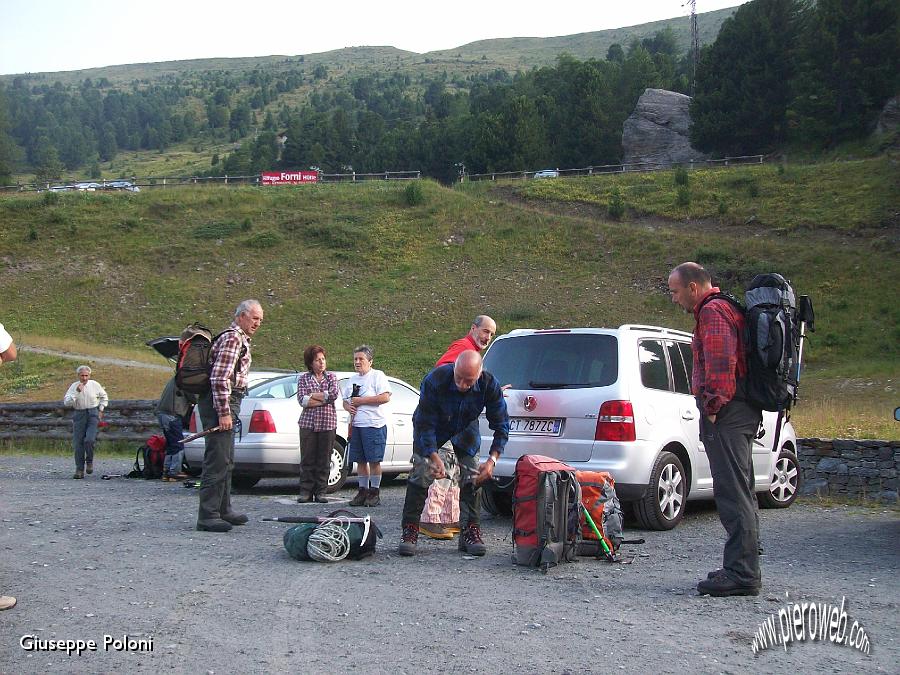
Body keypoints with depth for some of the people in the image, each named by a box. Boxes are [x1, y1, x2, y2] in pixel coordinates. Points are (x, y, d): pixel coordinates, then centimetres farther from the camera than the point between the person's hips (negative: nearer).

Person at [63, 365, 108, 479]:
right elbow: (66, 403, -9)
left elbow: (104, 397, 18)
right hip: (79, 415, 1)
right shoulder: (74, 386, 0)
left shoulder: (95, 385, 1)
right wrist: (76, 392, -18)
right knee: (78, 443, 0)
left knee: (89, 439, -19)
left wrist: (101, 410, 10)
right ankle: (79, 470, 8)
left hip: (93, 414, -1)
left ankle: (89, 461, 8)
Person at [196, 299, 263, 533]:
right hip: (221, 403, -11)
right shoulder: (232, 338, -12)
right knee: (217, 461, -11)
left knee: (226, 461, 16)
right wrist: (224, 413, -22)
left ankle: (223, 510, 25)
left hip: (227, 403, 11)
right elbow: (219, 378, -21)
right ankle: (208, 516, -11)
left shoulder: (240, 339, 22)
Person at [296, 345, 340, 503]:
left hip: (328, 423, 1)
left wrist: (312, 395, -7)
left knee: (324, 460, 2)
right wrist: (323, 399, -11)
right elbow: (302, 400, -7)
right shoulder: (303, 378, 7)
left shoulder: (331, 377, 9)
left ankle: (320, 492, 8)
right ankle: (306, 491, 5)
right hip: (308, 423, -1)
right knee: (307, 459, -1)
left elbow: (334, 395, -9)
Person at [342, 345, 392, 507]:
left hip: (374, 425, -7)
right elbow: (345, 401, 25)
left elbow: (385, 397, -15)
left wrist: (361, 400, -13)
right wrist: (348, 407, 0)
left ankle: (375, 493, 3)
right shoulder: (352, 380, 18)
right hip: (356, 425, 7)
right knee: (360, 460, 8)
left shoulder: (377, 375, -3)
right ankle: (363, 491, 14)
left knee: (374, 460, -4)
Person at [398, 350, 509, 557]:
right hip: (431, 430, -2)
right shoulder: (435, 381, -37)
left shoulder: (489, 385, -30)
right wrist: (435, 458, -38)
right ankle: (410, 531, -5)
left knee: (472, 477, -5)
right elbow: (425, 424, -30)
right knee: (420, 475, -11)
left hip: (465, 432, 2)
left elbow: (501, 425, -19)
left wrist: (492, 460, -29)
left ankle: (470, 532, 3)